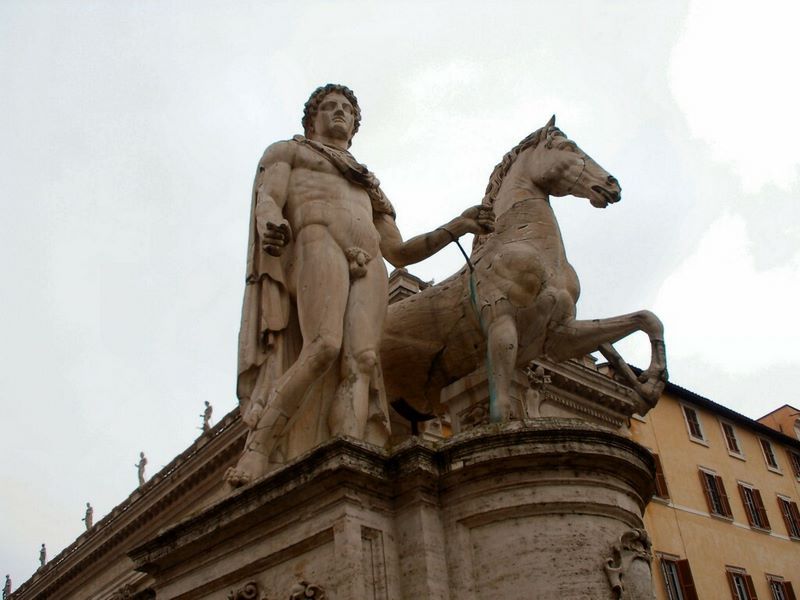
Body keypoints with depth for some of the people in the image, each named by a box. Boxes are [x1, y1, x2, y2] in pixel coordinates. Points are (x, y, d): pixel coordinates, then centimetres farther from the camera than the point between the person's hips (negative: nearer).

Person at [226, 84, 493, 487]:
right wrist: (270, 224, -21)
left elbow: (399, 253, 28)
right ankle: (255, 451, -25)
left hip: (368, 266, 4)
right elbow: (267, 199, 5)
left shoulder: (368, 184, 38)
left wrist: (459, 227, 18)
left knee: (360, 360, -22)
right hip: (316, 244, -4)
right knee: (324, 347, -31)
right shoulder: (287, 151, 27)